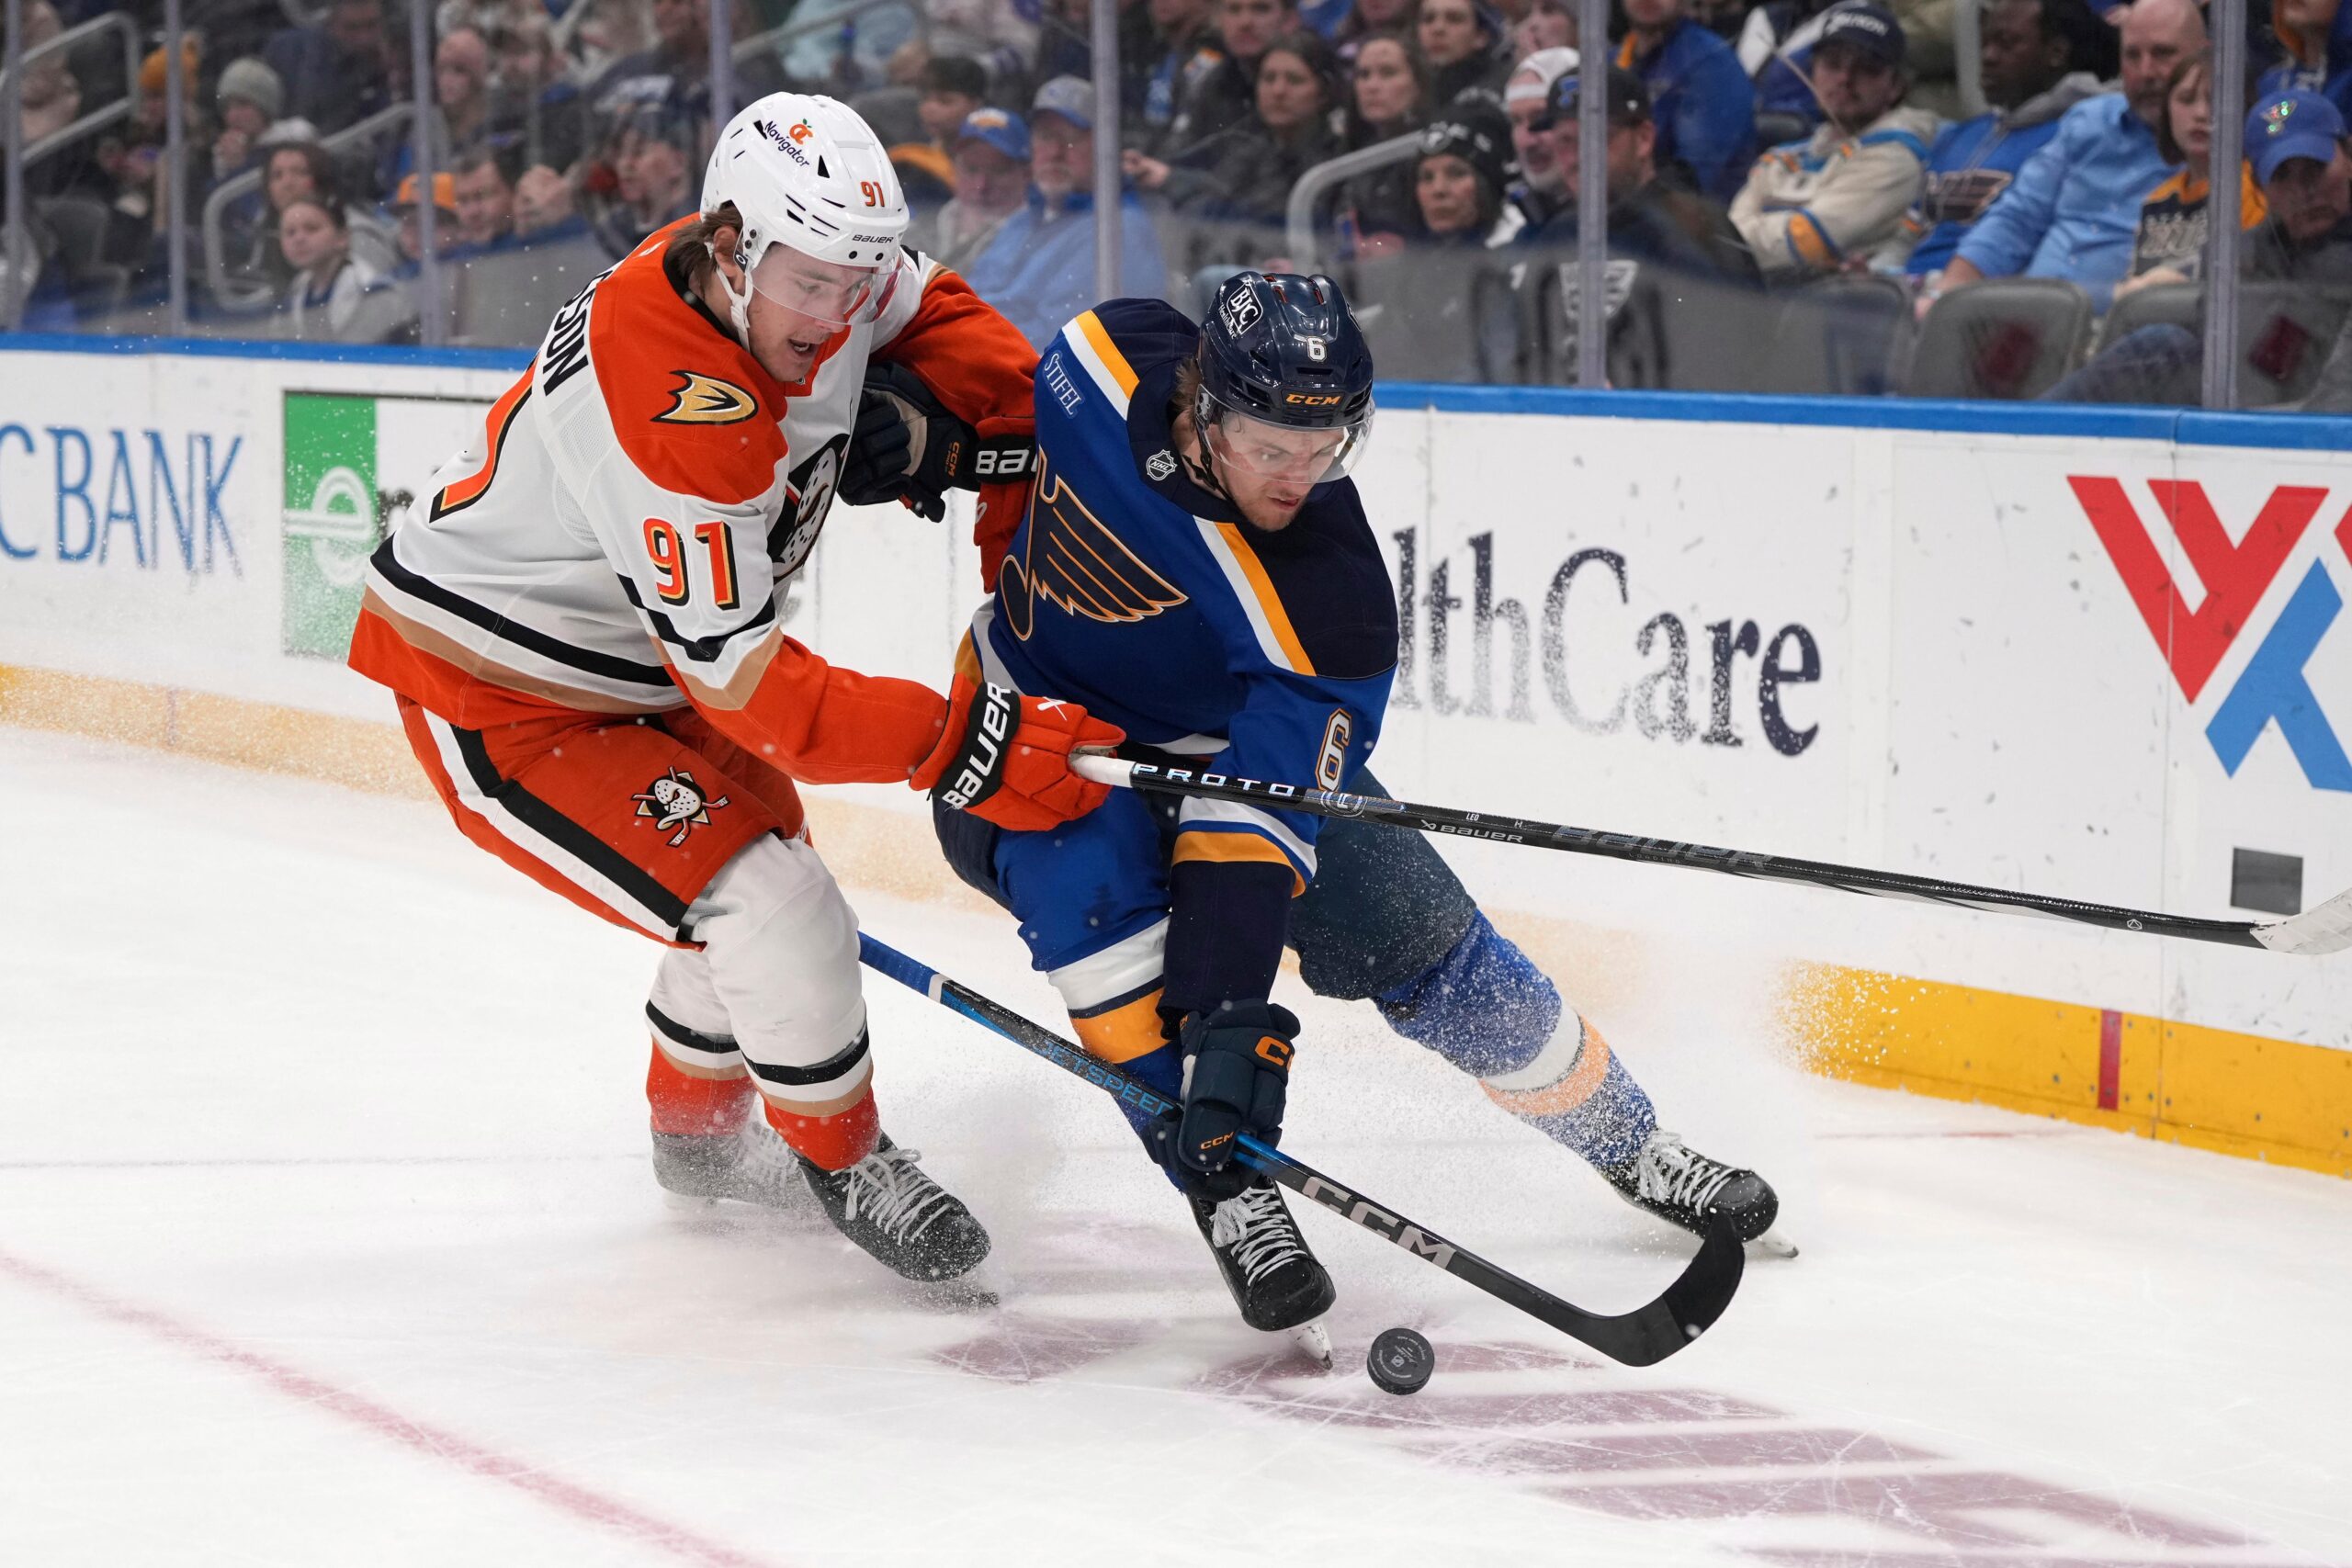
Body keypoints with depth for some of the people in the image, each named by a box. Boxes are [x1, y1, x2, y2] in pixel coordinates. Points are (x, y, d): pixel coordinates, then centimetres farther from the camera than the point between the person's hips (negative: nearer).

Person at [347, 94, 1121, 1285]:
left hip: (628, 667, 10)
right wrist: (964, 746, -36)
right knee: (771, 909, -18)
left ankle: (697, 1132, 49)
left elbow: (935, 318, 13)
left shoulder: (804, 278, -12)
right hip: (495, 701, -10)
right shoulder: (672, 423, -37)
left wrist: (1022, 449, 0)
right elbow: (747, 687, -34)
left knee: (762, 847, 26)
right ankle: (844, 1166, 6)